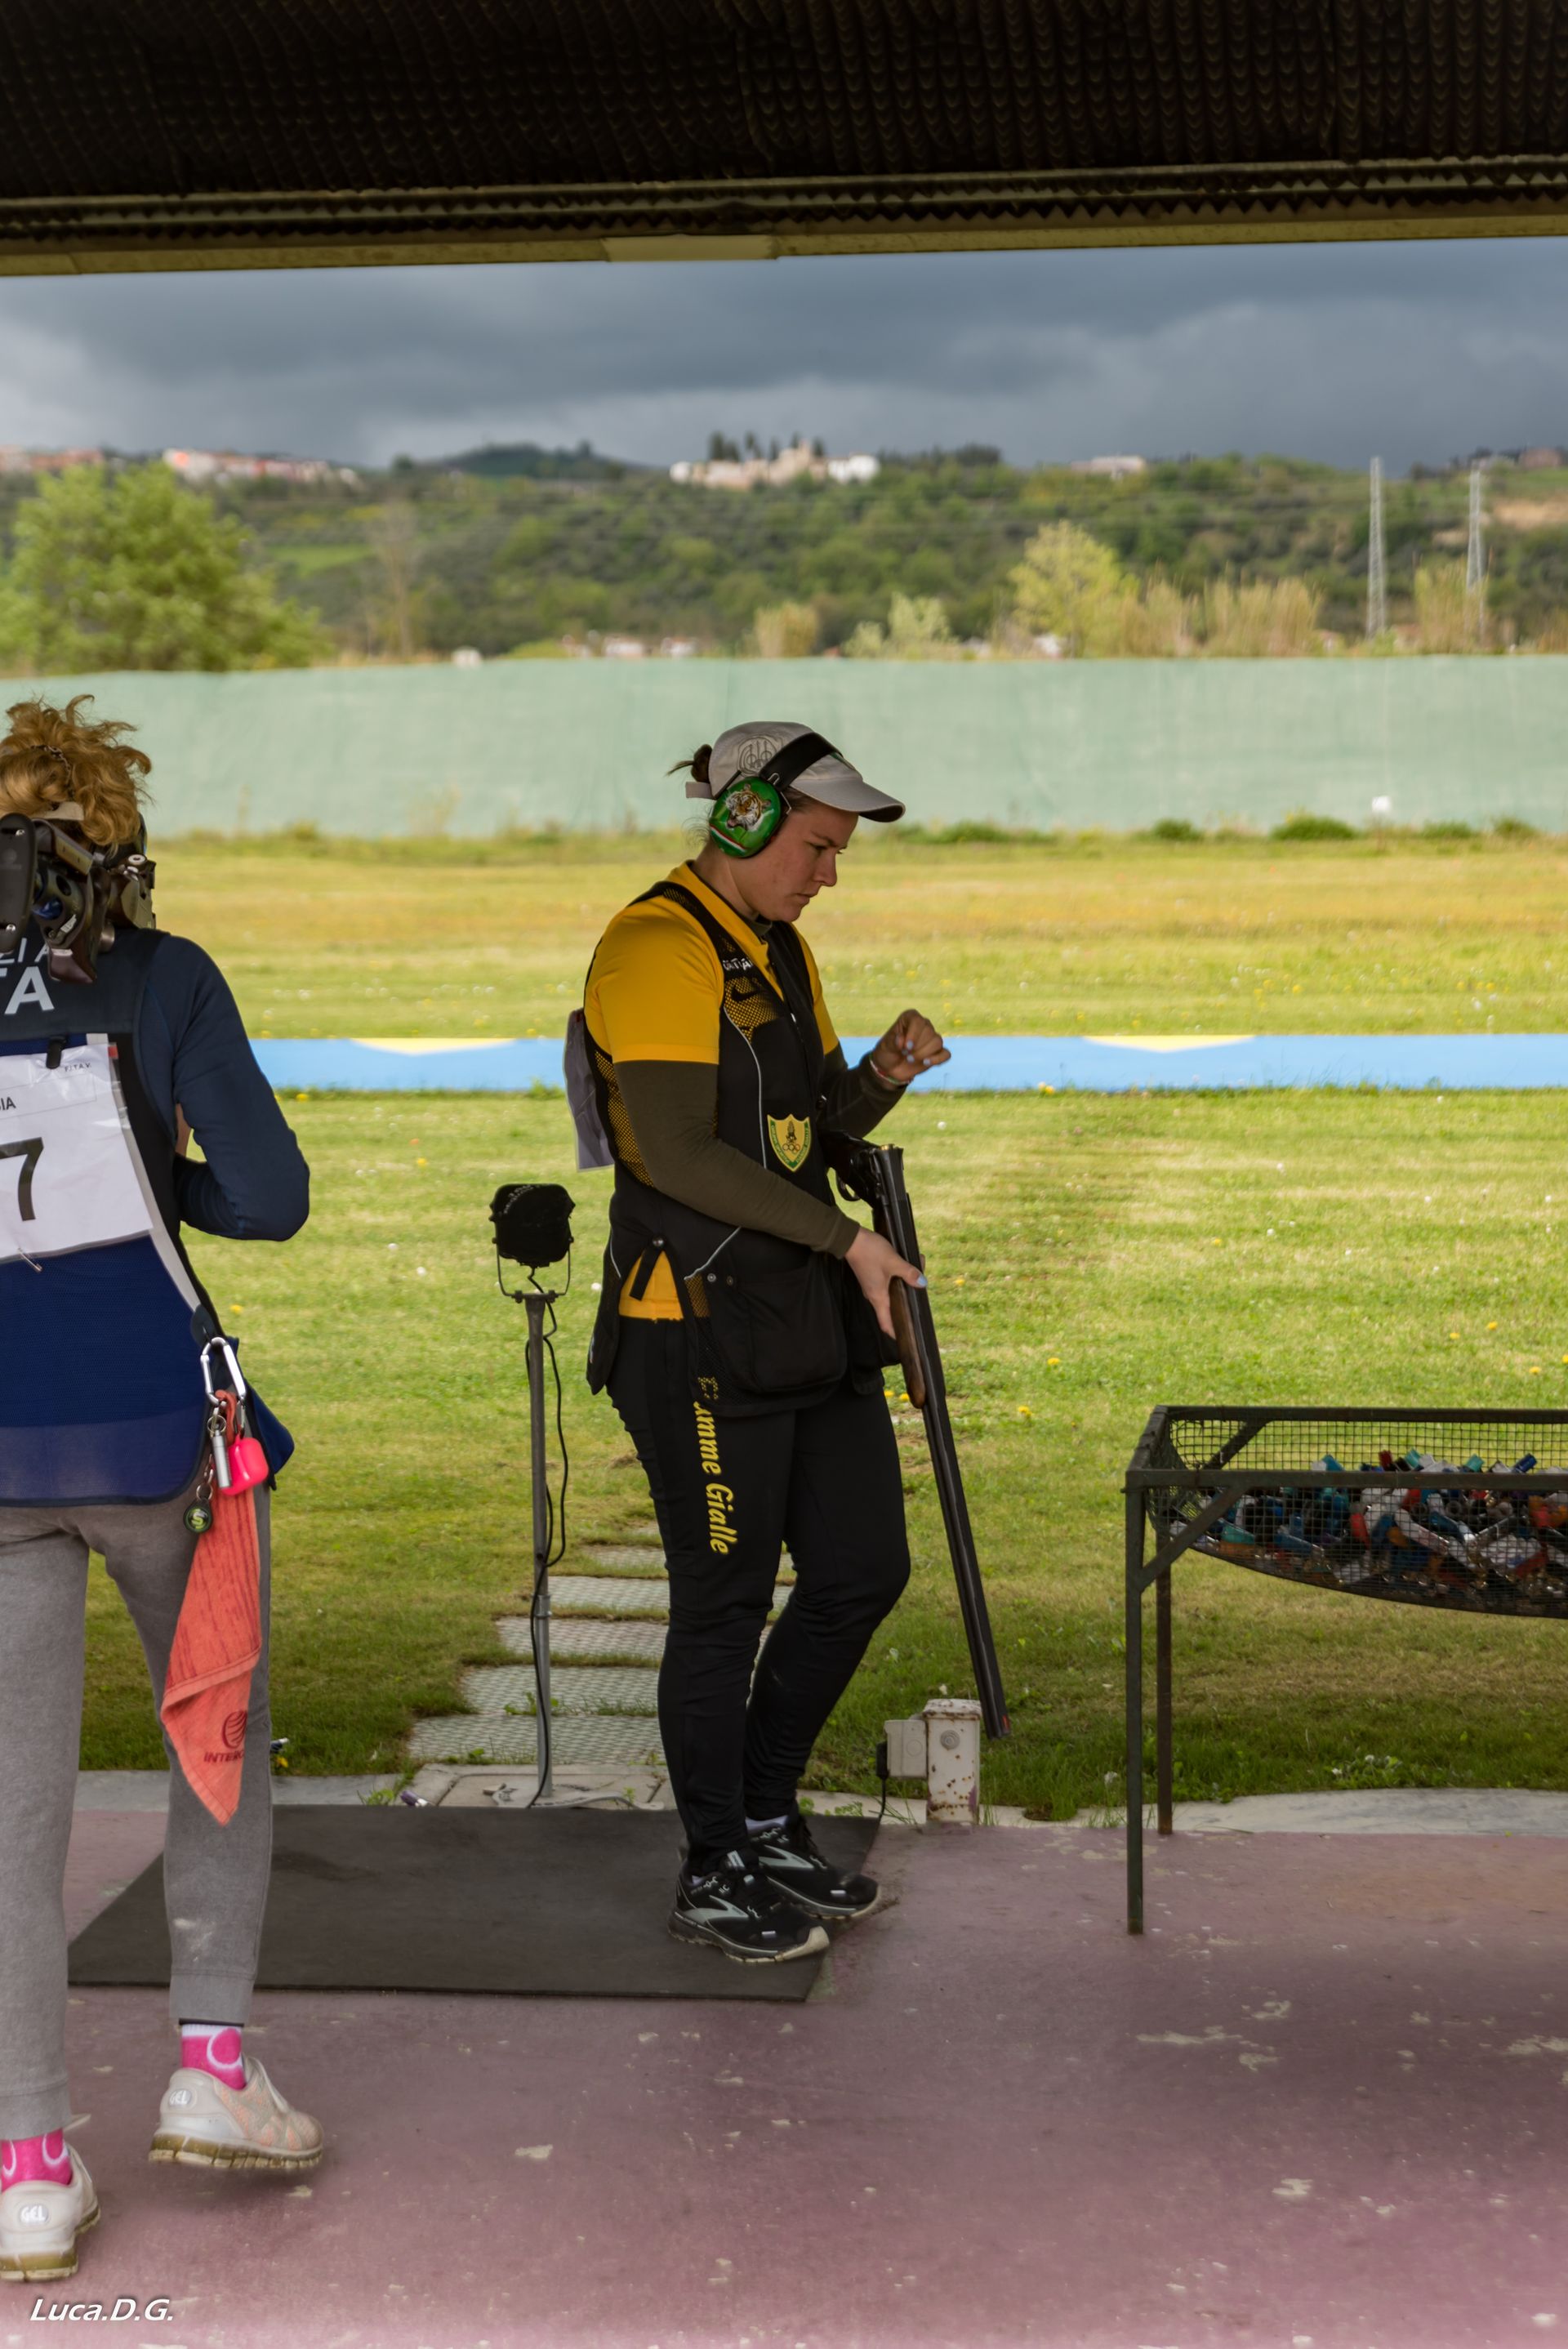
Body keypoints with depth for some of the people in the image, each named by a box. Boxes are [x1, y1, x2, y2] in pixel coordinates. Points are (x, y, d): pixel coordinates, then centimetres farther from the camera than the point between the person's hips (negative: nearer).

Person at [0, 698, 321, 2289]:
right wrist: (158, 1179, 9)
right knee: (220, 1735, 20)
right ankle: (211, 2067, 16)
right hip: (156, 1418, -2)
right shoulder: (161, 980, -3)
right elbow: (270, 1199, -9)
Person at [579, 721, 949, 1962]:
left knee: (863, 1570, 13)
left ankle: (766, 1815, 31)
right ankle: (717, 1875, 19)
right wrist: (845, 1237, -22)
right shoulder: (655, 950, -15)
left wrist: (882, 1075, -1)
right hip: (699, 1334, -9)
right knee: (725, 1603, 2)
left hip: (808, 1318, 9)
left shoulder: (781, 950, 15)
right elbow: (679, 1153, -23)